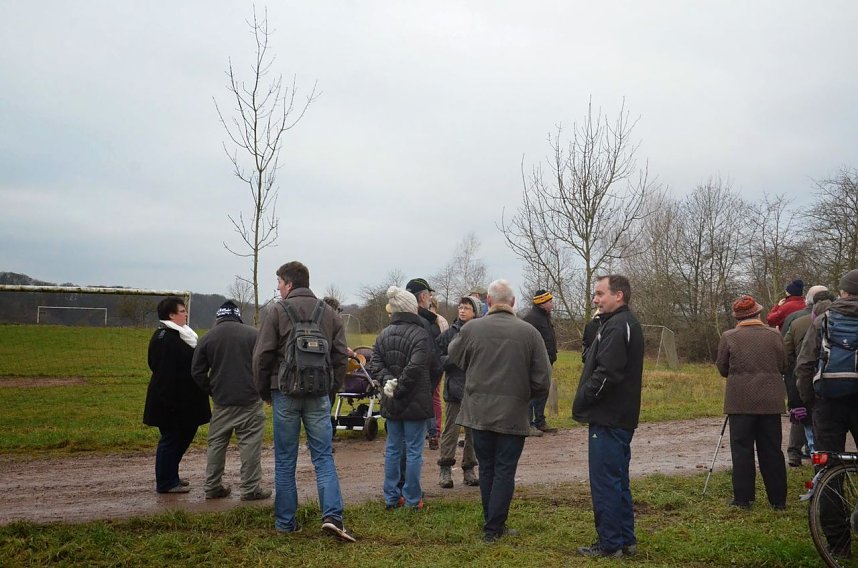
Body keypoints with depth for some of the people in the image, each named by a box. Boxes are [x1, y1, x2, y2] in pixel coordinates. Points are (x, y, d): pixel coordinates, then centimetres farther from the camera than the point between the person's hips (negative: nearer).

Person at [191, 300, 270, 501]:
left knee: (216, 444, 14)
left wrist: (211, 390, 15)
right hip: (250, 400, -3)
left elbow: (197, 372, 3)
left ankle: (213, 487, 20)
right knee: (250, 444, 2)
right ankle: (251, 489, 4)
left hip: (221, 402, 3)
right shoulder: (252, 334, -4)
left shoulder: (207, 338, 3)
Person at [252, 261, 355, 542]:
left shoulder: (276, 311, -5)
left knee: (285, 460, 8)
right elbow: (341, 356, 7)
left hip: (285, 393, -2)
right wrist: (331, 387, 13)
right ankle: (332, 515, -8)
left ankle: (285, 521, 14)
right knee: (324, 457, 6)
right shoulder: (329, 313, 8)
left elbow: (262, 355, -6)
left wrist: (264, 391, 6)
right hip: (319, 394, 2)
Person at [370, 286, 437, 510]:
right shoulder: (420, 335, -14)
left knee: (393, 449, 13)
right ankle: (412, 499, 9)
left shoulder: (383, 335, 6)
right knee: (414, 450, 3)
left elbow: (375, 364, -1)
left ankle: (392, 497, 19)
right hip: (415, 402, -6)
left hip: (391, 403, 6)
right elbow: (416, 367, -23)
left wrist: (388, 380, -9)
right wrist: (400, 388, -14)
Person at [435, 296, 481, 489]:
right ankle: (445, 469, 10)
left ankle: (469, 469, 21)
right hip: (455, 389, -1)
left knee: (473, 431, 9)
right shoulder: (449, 333, 3)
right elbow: (438, 359, 3)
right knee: (451, 430, 1)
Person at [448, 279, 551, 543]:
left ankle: (493, 523, 26)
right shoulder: (529, 333, -9)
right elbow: (542, 381, -6)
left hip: (479, 412, 2)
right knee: (505, 471, 8)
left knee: (486, 469, 16)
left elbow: (453, 356, 13)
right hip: (513, 414, -2)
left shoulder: (471, 329, -7)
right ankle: (493, 529, 9)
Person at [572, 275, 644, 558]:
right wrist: (584, 401, 11)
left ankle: (610, 543, 6)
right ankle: (626, 540, 25)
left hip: (607, 418, -10)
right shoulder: (625, 323, 17)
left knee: (605, 482, -2)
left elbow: (607, 373, -25)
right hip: (620, 417, 10)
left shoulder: (618, 326, -17)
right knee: (617, 481, 16)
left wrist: (581, 401, -13)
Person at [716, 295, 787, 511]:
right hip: (770, 401, 2)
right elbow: (783, 366, 8)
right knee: (772, 450, 9)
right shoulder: (774, 335, 0)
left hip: (740, 401, -2)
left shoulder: (728, 337, -6)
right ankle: (778, 499, 15)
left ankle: (743, 498, 5)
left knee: (742, 449, 3)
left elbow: (722, 368, 1)